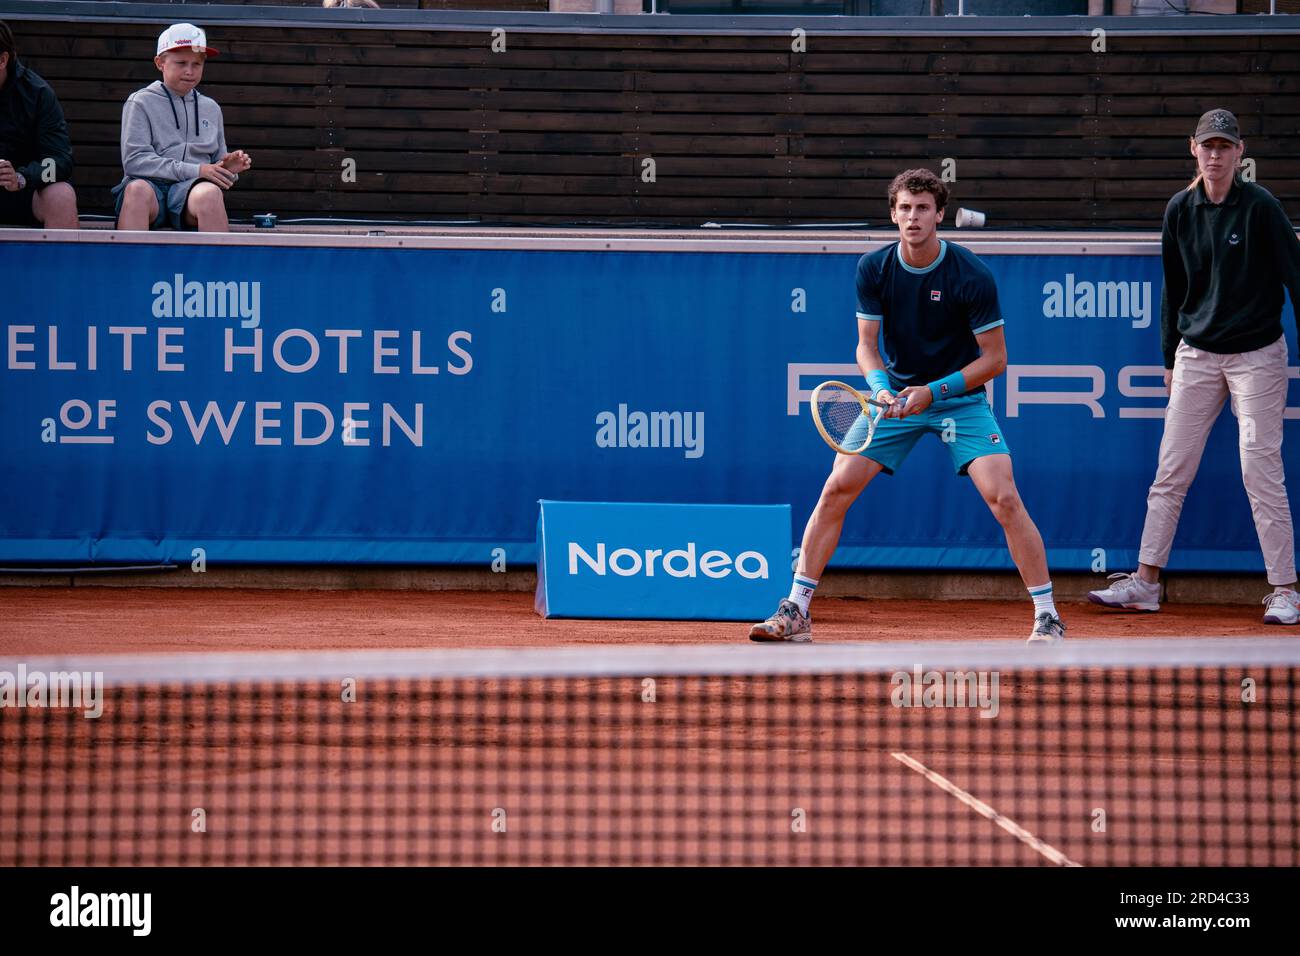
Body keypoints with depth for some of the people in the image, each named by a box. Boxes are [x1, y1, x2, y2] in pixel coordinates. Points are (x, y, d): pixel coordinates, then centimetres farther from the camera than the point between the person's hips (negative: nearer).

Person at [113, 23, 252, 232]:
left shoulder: (211, 108, 24)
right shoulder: (140, 103, 11)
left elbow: (216, 164, 27)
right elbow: (133, 161, -3)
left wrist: (228, 169, 1)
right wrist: (195, 170, -9)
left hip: (191, 188, 2)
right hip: (152, 183, -2)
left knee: (210, 193, -35)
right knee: (137, 190, -39)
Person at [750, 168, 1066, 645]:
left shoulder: (972, 276, -18)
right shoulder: (873, 269, -9)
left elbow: (994, 358, -13)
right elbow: (866, 345, -2)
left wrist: (934, 391, -21)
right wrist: (881, 388, -22)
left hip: (960, 396, -3)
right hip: (896, 397, 3)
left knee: (1004, 498, -18)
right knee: (835, 489, -8)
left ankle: (1047, 617, -6)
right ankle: (795, 612, 1)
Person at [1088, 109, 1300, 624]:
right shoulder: (1180, 210, 4)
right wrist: (1171, 358, 14)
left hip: (1257, 354, -4)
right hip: (1197, 355, 4)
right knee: (1170, 469, 3)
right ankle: (1145, 581, 9)